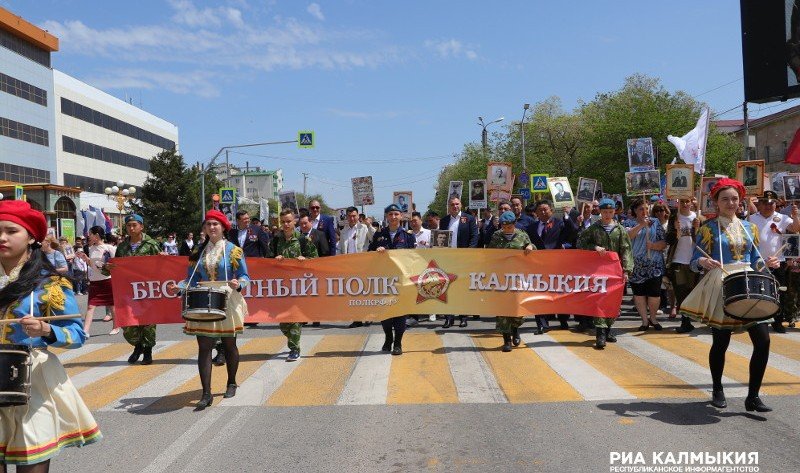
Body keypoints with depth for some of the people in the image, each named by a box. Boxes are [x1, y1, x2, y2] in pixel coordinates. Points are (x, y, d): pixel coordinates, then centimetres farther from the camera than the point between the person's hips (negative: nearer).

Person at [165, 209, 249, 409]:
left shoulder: (233, 250, -3)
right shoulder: (199, 252, 8)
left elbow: (245, 276, -2)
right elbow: (192, 279, 10)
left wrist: (238, 283, -24)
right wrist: (179, 287, -10)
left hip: (227, 302, -2)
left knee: (229, 344, 11)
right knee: (204, 346, -5)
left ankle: (231, 383, 31)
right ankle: (206, 393, -4)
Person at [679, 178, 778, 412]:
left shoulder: (749, 228, 13)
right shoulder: (708, 228, 0)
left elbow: (754, 261, 18)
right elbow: (694, 263, -2)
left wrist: (766, 263, -2)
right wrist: (703, 262, -24)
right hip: (721, 289, -4)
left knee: (763, 340, -6)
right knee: (721, 342, 4)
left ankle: (753, 396, 5)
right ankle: (717, 391, 25)